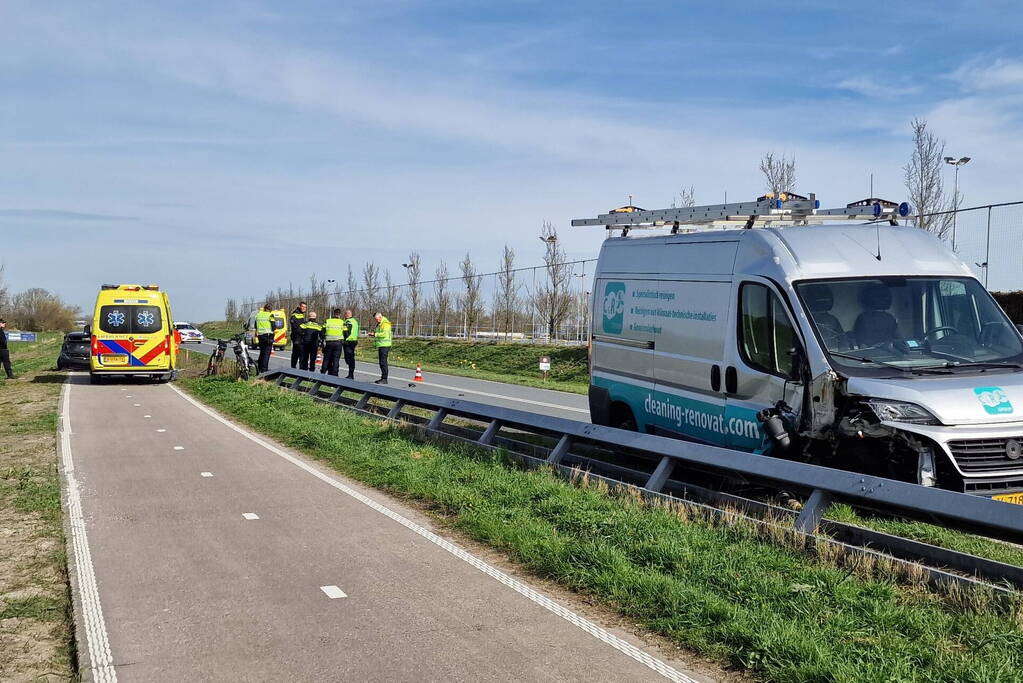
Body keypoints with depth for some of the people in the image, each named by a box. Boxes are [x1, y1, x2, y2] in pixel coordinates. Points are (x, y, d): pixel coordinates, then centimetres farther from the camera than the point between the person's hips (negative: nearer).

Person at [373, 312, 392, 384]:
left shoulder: (385, 324, -12)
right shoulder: (379, 324, 20)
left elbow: (385, 334, -23)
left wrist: (375, 334, -19)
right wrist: (374, 334, 15)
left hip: (385, 345, -10)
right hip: (380, 345, 10)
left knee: (383, 362, -11)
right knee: (381, 362, 13)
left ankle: (384, 379, -10)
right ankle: (382, 378, 19)